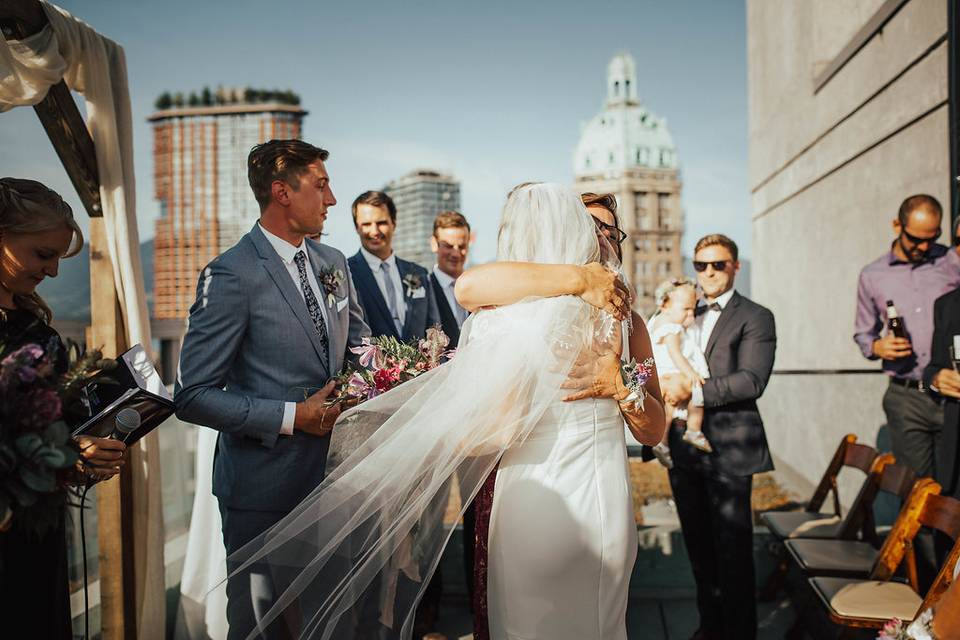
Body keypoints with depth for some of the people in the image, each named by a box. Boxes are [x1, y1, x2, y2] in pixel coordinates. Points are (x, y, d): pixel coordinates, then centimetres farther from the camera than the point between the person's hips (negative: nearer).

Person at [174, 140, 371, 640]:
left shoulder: (334, 264, 6)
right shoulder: (231, 275, -16)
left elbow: (359, 342, 18)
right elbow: (193, 396, -17)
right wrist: (294, 417, -21)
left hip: (335, 472, 6)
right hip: (266, 488, -6)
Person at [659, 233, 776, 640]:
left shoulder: (755, 317, -3)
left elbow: (752, 380, -16)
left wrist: (692, 391, -24)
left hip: (728, 450, -6)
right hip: (683, 448, 6)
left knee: (733, 549, 2)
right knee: (699, 545, 16)